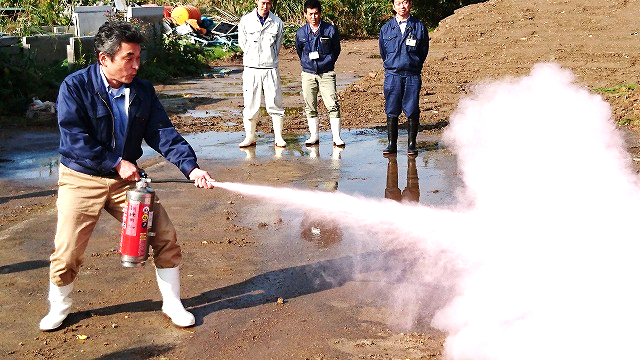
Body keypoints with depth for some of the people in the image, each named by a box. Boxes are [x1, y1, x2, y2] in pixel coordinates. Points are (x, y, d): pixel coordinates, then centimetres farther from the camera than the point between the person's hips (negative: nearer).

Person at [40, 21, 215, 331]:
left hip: (126, 178, 4)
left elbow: (163, 134, -6)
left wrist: (191, 167, -20)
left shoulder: (142, 91, -1)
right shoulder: (75, 87, -13)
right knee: (67, 252, -1)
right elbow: (73, 139, -20)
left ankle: (172, 304, 16)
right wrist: (116, 162, -22)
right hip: (82, 180, -3)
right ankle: (58, 309, 28)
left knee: (165, 236, -2)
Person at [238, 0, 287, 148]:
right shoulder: (245, 21, 0)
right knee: (250, 104, 3)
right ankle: (250, 137, 14)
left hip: (270, 68, 0)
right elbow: (242, 43, 9)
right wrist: (252, 57, 9)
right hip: (251, 68, 0)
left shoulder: (277, 22, 2)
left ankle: (278, 137, 10)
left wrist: (269, 59, 10)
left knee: (275, 104, 1)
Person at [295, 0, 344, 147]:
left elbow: (336, 50, 11)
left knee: (333, 105, -9)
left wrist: (327, 63, 10)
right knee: (310, 107, 6)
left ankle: (336, 137, -5)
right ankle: (314, 136, 16)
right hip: (308, 74, 2)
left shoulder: (331, 30, -3)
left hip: (326, 73, -2)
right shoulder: (300, 33, 3)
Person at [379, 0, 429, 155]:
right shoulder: (386, 29, 8)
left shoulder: (419, 27, 4)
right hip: (392, 75, 1)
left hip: (412, 76, -1)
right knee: (391, 112, 2)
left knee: (412, 112, -1)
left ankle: (412, 144, 7)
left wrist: (413, 66, 10)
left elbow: (423, 51, 10)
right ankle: (392, 144, 10)